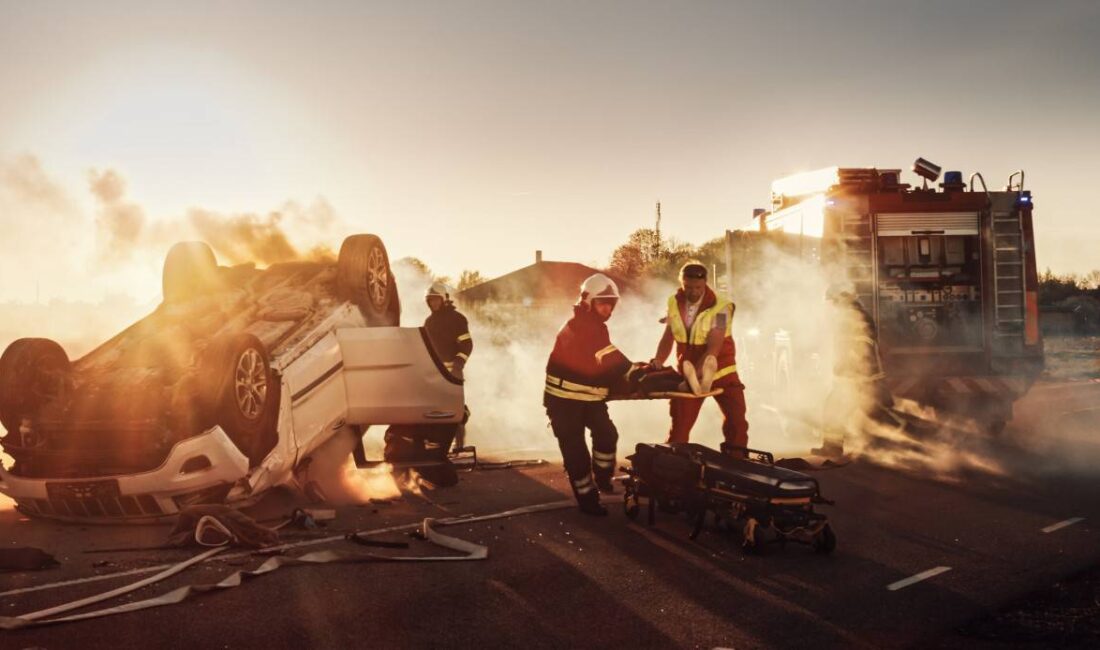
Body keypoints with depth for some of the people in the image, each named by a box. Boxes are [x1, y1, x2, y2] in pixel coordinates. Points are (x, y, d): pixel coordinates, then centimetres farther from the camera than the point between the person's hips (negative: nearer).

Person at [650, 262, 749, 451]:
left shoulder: (719, 307, -18)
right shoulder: (675, 303, -4)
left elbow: (713, 348, -25)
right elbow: (668, 338, 2)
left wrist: (696, 373, -36)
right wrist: (658, 361, -15)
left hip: (721, 372, -3)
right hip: (688, 375, 3)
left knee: (737, 422, -4)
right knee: (679, 427, 7)